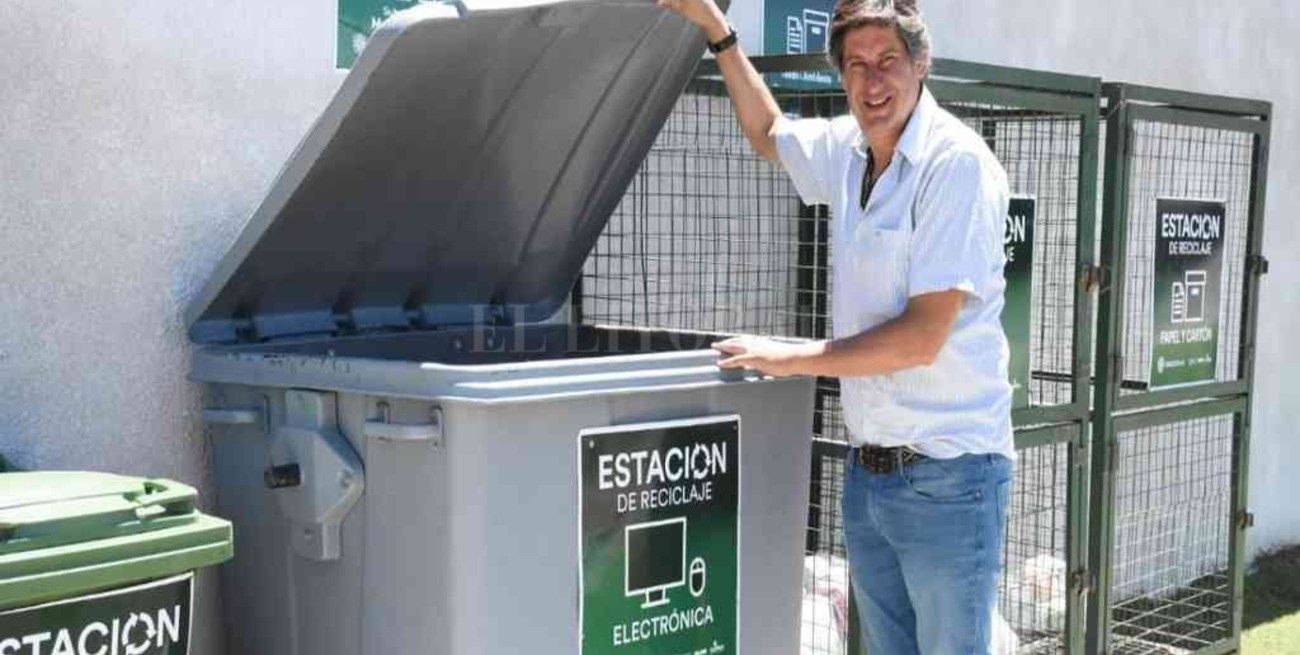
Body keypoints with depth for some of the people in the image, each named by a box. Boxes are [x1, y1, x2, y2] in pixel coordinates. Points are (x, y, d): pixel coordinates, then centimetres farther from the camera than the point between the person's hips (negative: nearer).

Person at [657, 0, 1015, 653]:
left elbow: (922, 338, -20)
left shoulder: (957, 163, -15)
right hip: (866, 471, 7)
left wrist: (789, 356, -11)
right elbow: (768, 133, 30)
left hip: (947, 476, -7)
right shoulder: (846, 150, 6)